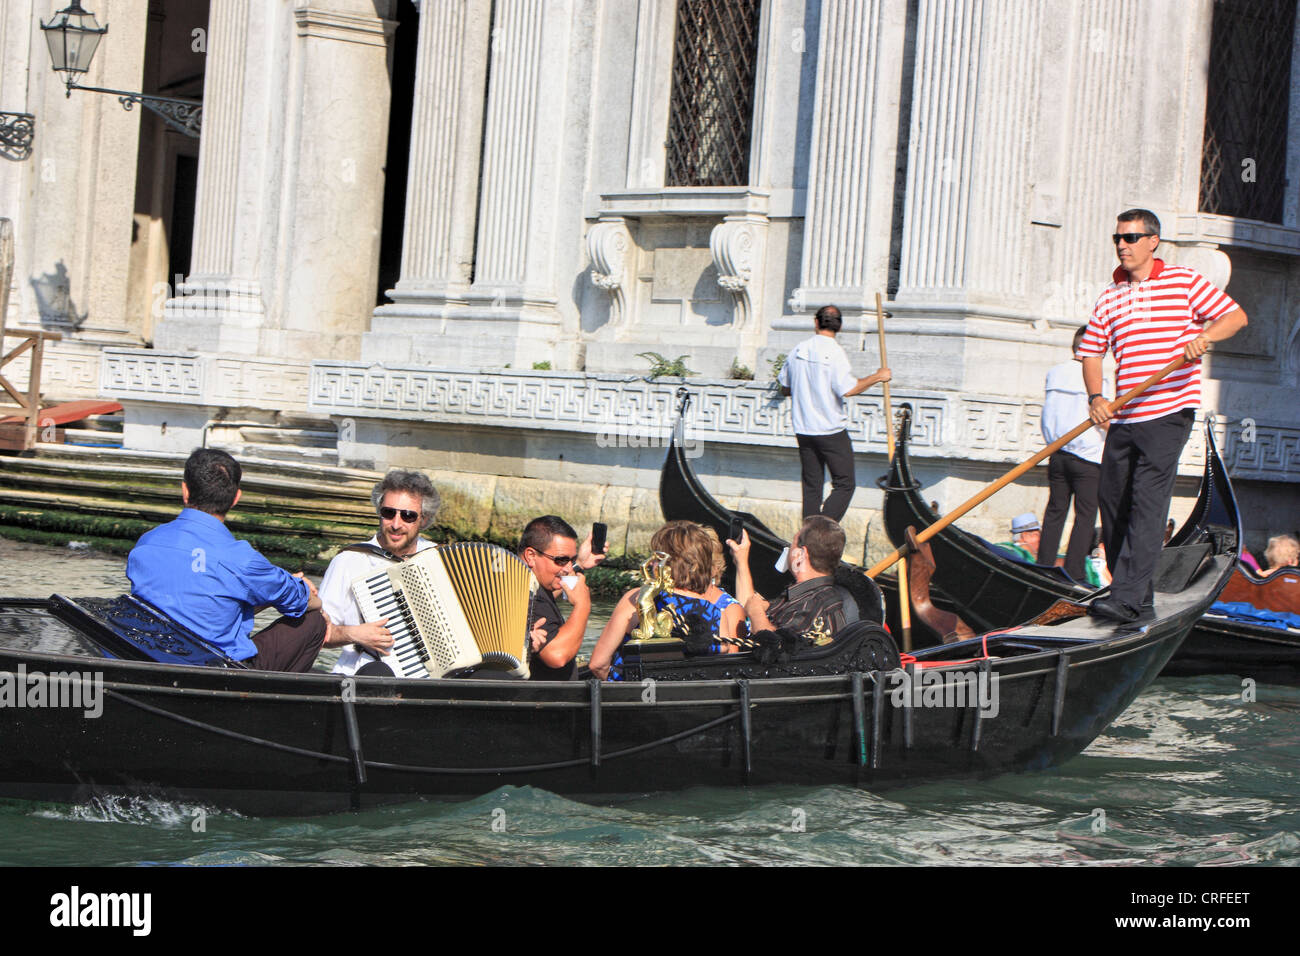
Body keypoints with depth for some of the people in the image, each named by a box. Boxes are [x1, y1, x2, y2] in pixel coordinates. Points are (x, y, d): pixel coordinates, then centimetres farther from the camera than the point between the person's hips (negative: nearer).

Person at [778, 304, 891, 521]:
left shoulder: (798, 350, 4)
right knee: (844, 485, 1)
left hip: (803, 430, 6)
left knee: (811, 487, 12)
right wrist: (877, 377, -9)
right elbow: (848, 389, -21)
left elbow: (785, 388, 13)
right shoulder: (834, 352, -14)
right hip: (832, 430, -6)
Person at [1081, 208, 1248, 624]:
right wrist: (1095, 397, -5)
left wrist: (1203, 336, -19)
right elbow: (1092, 352, 14)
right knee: (1112, 502, 5)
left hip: (1167, 413, -6)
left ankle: (1127, 597, -20)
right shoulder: (1109, 298, 15)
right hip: (1122, 418, 6)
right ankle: (1140, 603, 15)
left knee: (1146, 504, -15)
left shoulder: (1185, 282, 3)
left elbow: (1236, 315, 1)